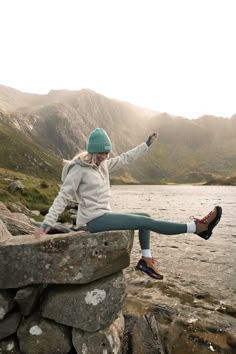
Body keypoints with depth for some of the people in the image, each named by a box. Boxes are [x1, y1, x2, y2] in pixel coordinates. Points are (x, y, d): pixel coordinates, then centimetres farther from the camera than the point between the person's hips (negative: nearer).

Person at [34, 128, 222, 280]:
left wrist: (148, 143, 19)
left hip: (104, 216, 9)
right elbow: (63, 197, -15)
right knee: (146, 222, -12)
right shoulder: (79, 170, -13)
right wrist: (47, 223, -21)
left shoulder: (103, 164, 8)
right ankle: (197, 227, -7)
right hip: (94, 220, -9)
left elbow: (126, 158, 15)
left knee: (145, 216, 13)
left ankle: (146, 259, 14)